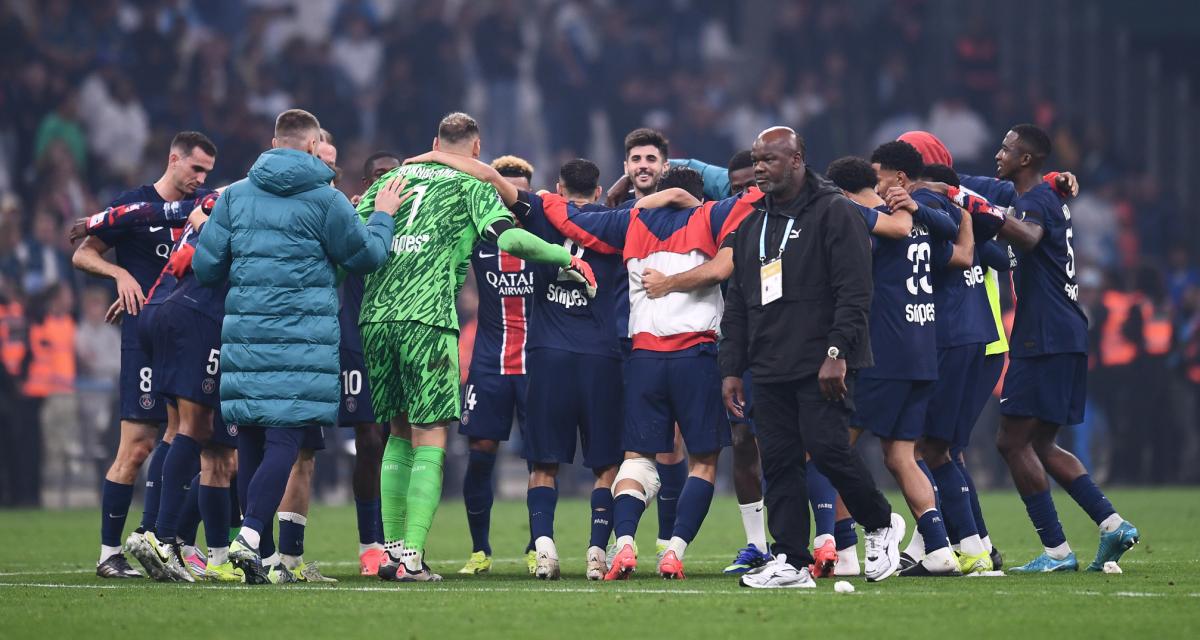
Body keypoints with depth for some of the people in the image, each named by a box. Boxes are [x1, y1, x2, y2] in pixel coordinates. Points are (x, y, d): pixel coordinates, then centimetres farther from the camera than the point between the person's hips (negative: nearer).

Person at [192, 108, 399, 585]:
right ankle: (250, 535, -23)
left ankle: (256, 545, 14)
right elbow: (366, 256, 10)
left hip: (244, 332, 4)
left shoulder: (235, 195, 10)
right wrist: (383, 217, 27)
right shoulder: (325, 200, -1)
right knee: (285, 439, -8)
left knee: (250, 440, 11)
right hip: (302, 337, -4)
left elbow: (204, 266, 10)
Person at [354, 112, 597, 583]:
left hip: (375, 315, 5)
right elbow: (508, 237, -7)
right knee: (430, 438, -2)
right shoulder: (472, 185, 8)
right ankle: (412, 557, -12)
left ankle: (392, 548, 13)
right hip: (428, 316, -5)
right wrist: (568, 259, 2)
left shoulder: (393, 178, 20)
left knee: (399, 433, 16)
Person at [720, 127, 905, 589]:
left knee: (828, 448, -15)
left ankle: (881, 524, 9)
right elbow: (737, 304, 22)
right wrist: (731, 368, 15)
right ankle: (791, 563, 4)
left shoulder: (833, 212, -4)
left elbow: (854, 291, -11)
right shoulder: (752, 224, 18)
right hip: (769, 368, 7)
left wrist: (836, 352, -19)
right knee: (779, 462, 2)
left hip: (822, 366, -7)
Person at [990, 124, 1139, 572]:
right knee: (1040, 445, 14)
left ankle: (1056, 550, -7)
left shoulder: (1036, 200, -12)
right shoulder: (1049, 197, 19)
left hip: (1046, 340, -10)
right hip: (1065, 336, 10)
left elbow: (1029, 237, -36)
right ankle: (1112, 525, 7)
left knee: (1013, 440, -6)